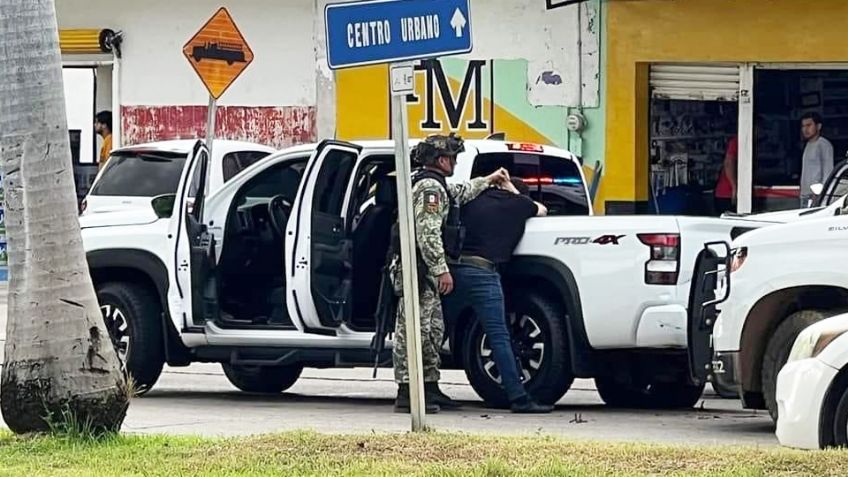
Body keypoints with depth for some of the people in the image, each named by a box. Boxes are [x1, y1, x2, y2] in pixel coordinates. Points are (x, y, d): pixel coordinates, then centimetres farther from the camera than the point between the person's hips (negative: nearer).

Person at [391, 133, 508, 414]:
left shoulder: (436, 187, 20)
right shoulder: (430, 187, -13)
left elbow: (460, 193, 41)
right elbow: (428, 234, -22)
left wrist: (489, 180, 49)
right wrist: (442, 270, -22)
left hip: (425, 273, 11)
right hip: (418, 268, -11)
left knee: (432, 330, 15)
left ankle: (430, 389, 21)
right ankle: (406, 394, -13)